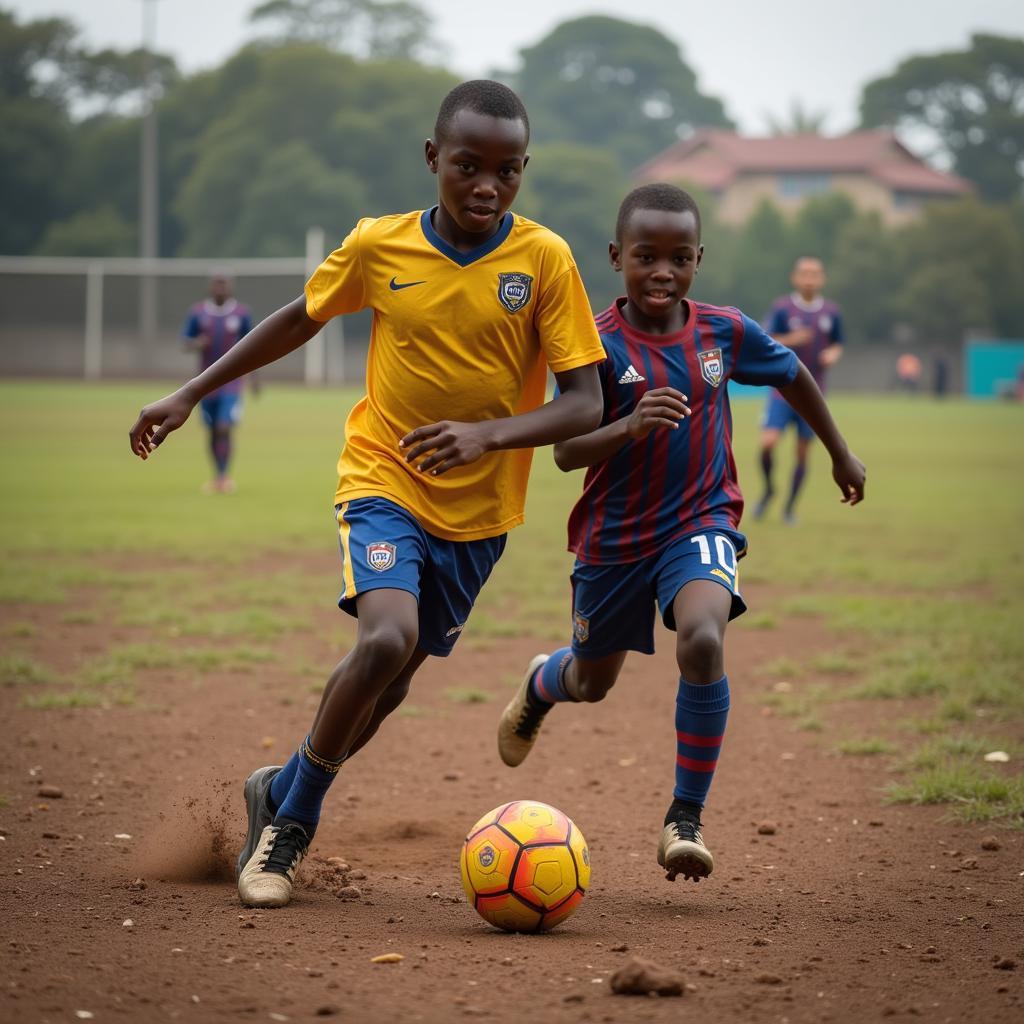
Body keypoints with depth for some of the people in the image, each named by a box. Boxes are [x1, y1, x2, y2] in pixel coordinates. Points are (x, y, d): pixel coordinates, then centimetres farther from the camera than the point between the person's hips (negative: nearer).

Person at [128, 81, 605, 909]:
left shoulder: (544, 259, -12)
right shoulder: (378, 246, -8)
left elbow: (584, 405, -14)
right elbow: (301, 319, 11)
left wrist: (489, 434, -31)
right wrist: (192, 394, 13)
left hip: (480, 508, 2)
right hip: (384, 481, -2)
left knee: (391, 681, 12)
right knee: (388, 637, -25)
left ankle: (281, 794, 38)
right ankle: (290, 822, -6)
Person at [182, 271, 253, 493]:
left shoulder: (241, 313, -1)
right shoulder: (197, 312, 1)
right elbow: (187, 343, 3)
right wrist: (196, 344, -21)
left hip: (231, 383, -2)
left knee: (224, 429, -14)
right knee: (212, 431, 9)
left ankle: (223, 477, -10)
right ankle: (218, 476, 21)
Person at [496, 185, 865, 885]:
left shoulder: (725, 332, -7)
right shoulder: (599, 346, -16)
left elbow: (793, 374, 13)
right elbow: (566, 452, -20)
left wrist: (841, 455, 24)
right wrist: (631, 426, -39)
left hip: (700, 521, 0)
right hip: (614, 535, 0)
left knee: (703, 638, -30)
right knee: (594, 681, 20)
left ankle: (687, 817, -16)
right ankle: (540, 684, 61)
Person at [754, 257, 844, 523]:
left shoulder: (831, 312, 3)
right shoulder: (782, 308, -5)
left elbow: (837, 344, 14)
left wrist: (833, 354, -10)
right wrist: (789, 340, -25)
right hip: (782, 390, -2)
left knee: (802, 452, 4)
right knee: (767, 443, -16)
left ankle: (790, 507, 21)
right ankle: (768, 489, 12)